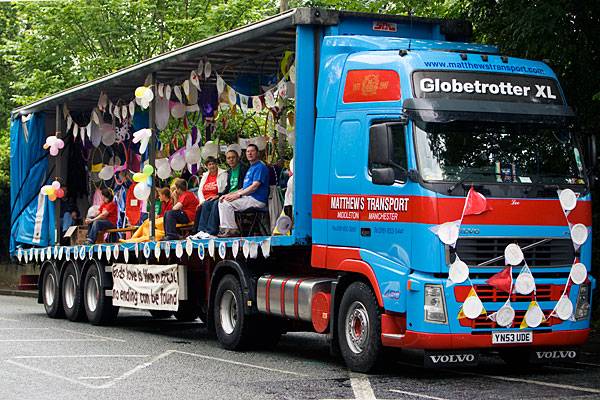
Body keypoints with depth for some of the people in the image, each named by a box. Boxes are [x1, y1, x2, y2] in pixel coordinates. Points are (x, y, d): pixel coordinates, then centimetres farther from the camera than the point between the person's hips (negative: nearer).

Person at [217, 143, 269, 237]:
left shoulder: (260, 167, -8)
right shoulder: (251, 168, 24)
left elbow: (255, 186, -18)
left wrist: (237, 195, -19)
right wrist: (230, 194, 9)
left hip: (257, 200, -10)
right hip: (248, 198, 10)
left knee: (226, 203, -20)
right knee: (222, 202, 1)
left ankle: (233, 230, -14)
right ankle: (225, 229, -4)